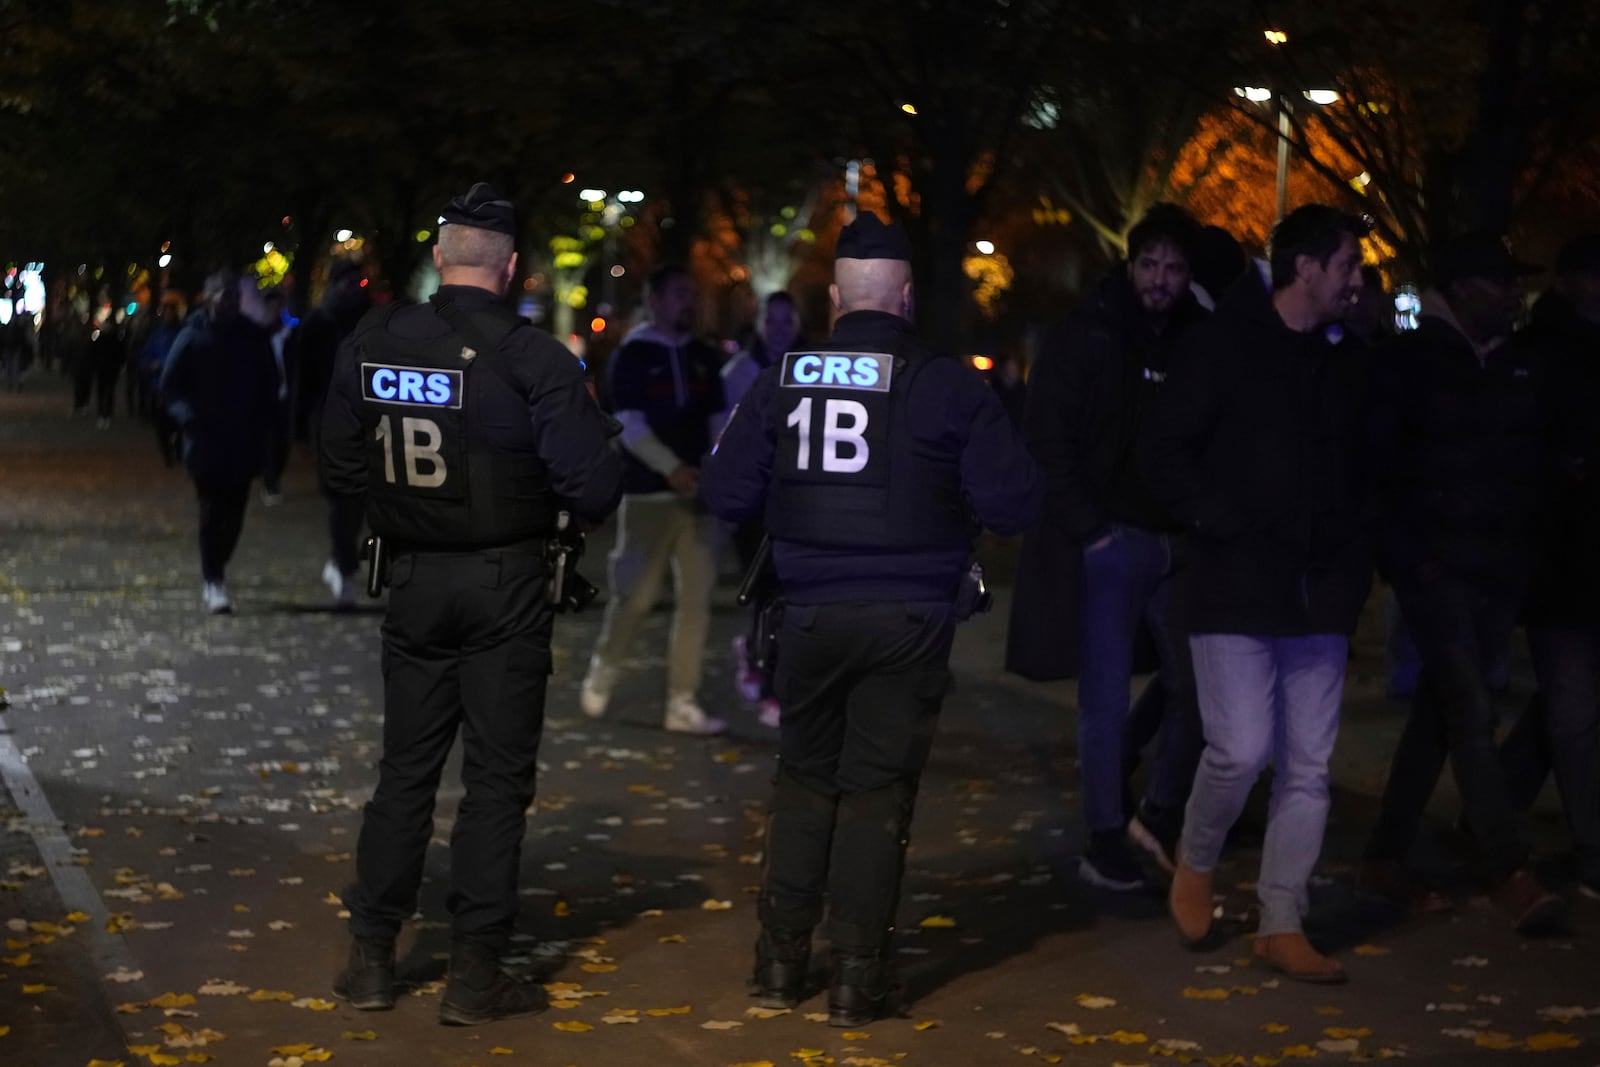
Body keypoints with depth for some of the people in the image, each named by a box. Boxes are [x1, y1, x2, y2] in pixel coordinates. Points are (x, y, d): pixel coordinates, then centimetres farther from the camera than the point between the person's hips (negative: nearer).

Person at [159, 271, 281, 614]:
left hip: (243, 441, 3)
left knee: (234, 511, 4)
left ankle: (216, 571, 23)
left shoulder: (253, 338, 7)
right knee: (213, 510, -7)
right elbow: (170, 385, 1)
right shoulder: (193, 336, -1)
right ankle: (214, 581, -5)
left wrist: (261, 425, 3)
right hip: (206, 441, -3)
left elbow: (269, 386, 14)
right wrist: (189, 418, -14)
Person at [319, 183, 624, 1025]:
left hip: (414, 579, 4)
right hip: (506, 586, -4)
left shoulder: (371, 346, -3)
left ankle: (370, 958, 18)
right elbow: (592, 485, -16)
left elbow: (340, 469, 6)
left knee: (405, 770, 14)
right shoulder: (532, 358, -15)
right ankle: (475, 973, 7)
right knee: (497, 780, 4)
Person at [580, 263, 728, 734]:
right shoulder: (632, 355, -3)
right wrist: (672, 469, -20)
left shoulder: (704, 357, 12)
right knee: (635, 595, 0)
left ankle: (682, 704, 4)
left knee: (695, 599, 0)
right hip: (649, 493, -5)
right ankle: (600, 678, 23)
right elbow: (629, 423, -11)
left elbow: (719, 419, 15)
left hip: (697, 494, 5)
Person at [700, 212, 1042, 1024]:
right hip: (910, 618, -2)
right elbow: (1013, 504, -10)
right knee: (877, 791, 5)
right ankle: (856, 977, 8)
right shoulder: (947, 386, -8)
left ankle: (780, 959, 20)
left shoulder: (784, 380, -1)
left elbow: (724, 494, 0)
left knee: (804, 780, 17)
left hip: (813, 614, 2)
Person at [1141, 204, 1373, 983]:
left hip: (1318, 593, 6)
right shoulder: (1224, 343, -5)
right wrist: (1220, 524, -13)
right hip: (1236, 587, -5)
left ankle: (1282, 926, 12)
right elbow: (1163, 450, -6)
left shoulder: (1345, 361, 12)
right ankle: (1195, 865, 17)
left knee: (1308, 766, 4)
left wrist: (1355, 554, 7)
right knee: (1241, 750, -12)